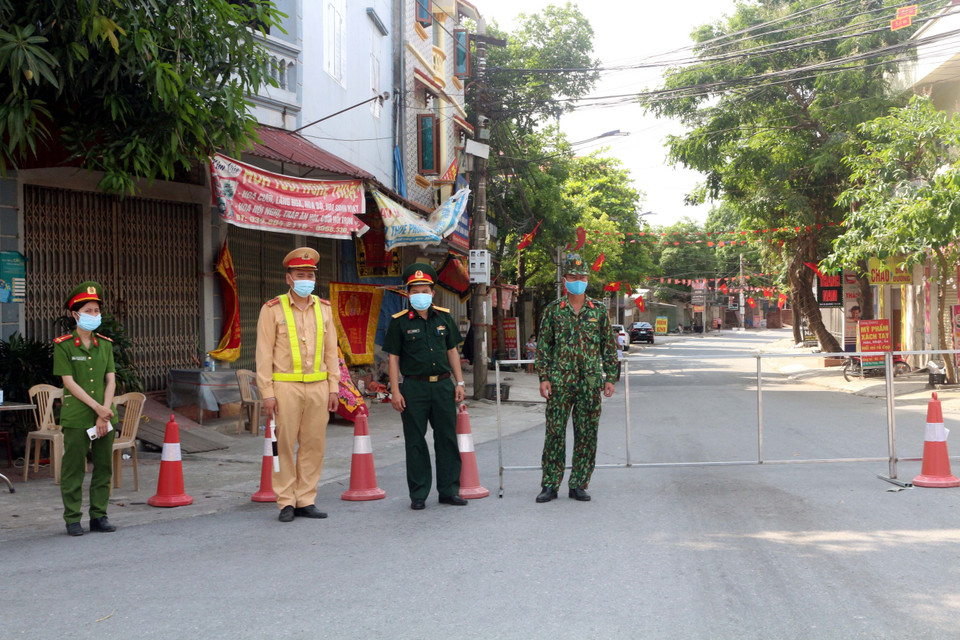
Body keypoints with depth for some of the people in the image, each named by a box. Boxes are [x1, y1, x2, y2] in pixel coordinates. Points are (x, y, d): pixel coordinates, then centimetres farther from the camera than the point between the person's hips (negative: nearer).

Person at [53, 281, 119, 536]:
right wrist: (98, 408, -14)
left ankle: (99, 516, 16)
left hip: (105, 417, 4)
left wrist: (105, 414, -8)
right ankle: (72, 519, 9)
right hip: (76, 418, -4)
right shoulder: (63, 345, -2)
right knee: (73, 469, 0)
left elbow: (111, 381, 5)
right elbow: (69, 382, -8)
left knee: (104, 467, 7)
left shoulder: (106, 344, 10)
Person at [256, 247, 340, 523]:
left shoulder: (324, 309, 13)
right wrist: (267, 392, -8)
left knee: (314, 444, 4)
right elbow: (264, 353, -2)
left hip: (318, 387, 4)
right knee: (285, 445, -1)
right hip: (286, 386, -4)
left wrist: (333, 387, 8)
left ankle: (306, 500, 13)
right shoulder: (273, 309, 1)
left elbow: (331, 350, 15)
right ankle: (286, 503, 7)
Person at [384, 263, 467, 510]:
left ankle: (449, 490, 16)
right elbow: (393, 358, -1)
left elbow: (452, 351, 14)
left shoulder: (444, 317, 9)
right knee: (415, 442, 3)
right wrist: (395, 391, -8)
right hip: (414, 387, -3)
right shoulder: (399, 322, -1)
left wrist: (459, 382, 9)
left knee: (447, 438, 6)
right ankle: (418, 494, 11)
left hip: (443, 385, 3)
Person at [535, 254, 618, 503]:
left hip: (590, 382, 1)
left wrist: (610, 377, 4)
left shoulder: (598, 310, 7)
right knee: (555, 433, -1)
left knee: (586, 435, 3)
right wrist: (544, 378, -3)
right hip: (559, 382, -1)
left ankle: (579, 485, 12)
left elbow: (609, 345, 10)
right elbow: (543, 345, 5)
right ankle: (550, 485, 7)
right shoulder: (553, 310, 4)